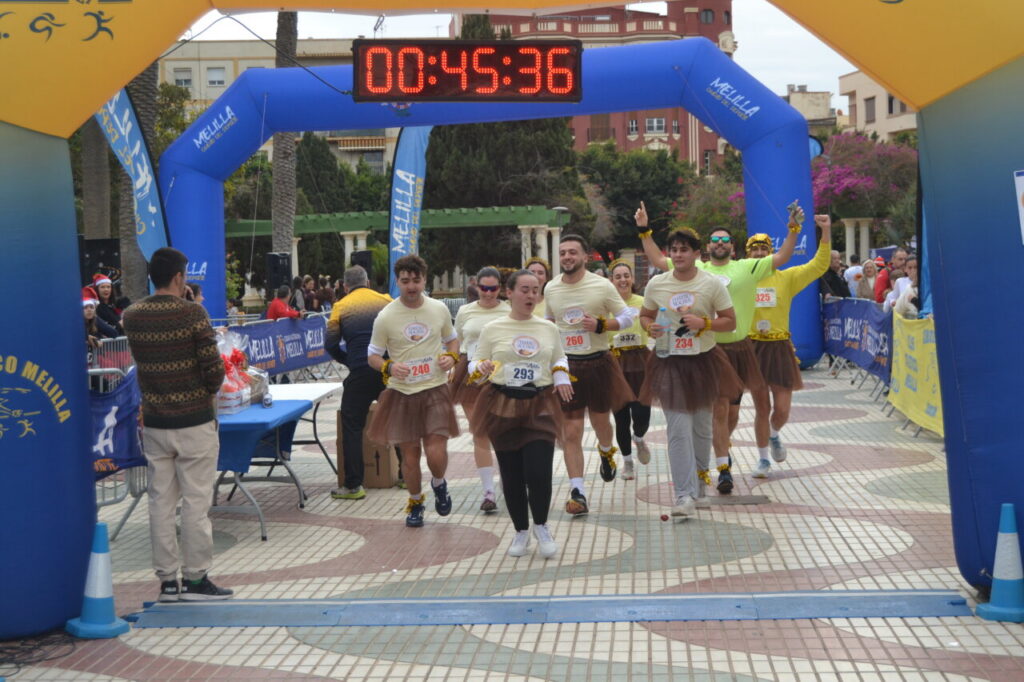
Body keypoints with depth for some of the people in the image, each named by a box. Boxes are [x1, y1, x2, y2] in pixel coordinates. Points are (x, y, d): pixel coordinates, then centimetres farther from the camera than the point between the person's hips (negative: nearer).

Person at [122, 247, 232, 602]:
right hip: (194, 421, -5)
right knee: (196, 502, 3)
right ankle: (195, 579, 8)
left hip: (154, 422, 5)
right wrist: (207, 392, 3)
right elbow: (214, 369, -15)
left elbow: (141, 362, 12)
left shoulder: (132, 316, 2)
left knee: (161, 502, 9)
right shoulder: (192, 313, -12)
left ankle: (167, 580, 14)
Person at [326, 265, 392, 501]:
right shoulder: (386, 301, 9)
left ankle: (353, 485, 1)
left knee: (352, 427, 4)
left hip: (361, 373, -3)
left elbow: (330, 344, 1)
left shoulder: (341, 307, 4)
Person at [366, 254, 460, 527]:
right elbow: (372, 355, 0)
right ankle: (415, 502, 31)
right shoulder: (386, 316, -7)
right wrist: (389, 367, -20)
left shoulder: (439, 309, 1)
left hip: (435, 389, 1)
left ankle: (438, 484, 23)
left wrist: (451, 356, -4)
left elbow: (452, 339, 18)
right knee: (409, 454, 6)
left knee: (436, 453, -11)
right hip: (401, 392, 0)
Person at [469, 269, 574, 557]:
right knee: (512, 474, 4)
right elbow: (475, 365, 6)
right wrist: (482, 369, -16)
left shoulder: (549, 329, 9)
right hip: (503, 406, 0)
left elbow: (558, 359, 25)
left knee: (539, 472, -11)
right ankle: (521, 531, 23)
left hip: (540, 406, 1)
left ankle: (541, 526, 15)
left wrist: (561, 377, 5)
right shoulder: (492, 330, 2)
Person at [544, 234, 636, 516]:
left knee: (600, 421, 15)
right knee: (571, 431, -5)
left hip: (598, 363, -1)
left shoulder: (602, 286, -6)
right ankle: (577, 493, -5)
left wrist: (601, 324, -17)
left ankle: (606, 451, 52)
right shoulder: (551, 289, 4)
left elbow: (626, 317, -1)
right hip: (566, 365, 1)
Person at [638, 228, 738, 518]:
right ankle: (686, 494, -10)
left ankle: (698, 481, 35)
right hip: (670, 363, 0)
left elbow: (730, 321, -1)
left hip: (704, 362, 0)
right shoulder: (656, 284, 0)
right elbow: (645, 315, 14)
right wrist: (650, 327, -10)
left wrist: (704, 322, -19)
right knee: (678, 430, -9)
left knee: (702, 427, 14)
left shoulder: (712, 284, -5)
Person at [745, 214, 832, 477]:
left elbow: (819, 265, -6)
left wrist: (826, 232, -15)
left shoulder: (786, 278, 0)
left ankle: (774, 435, 36)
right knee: (762, 409, 5)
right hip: (753, 348, 0)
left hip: (780, 349, 0)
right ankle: (763, 459, 21)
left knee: (782, 410, 0)